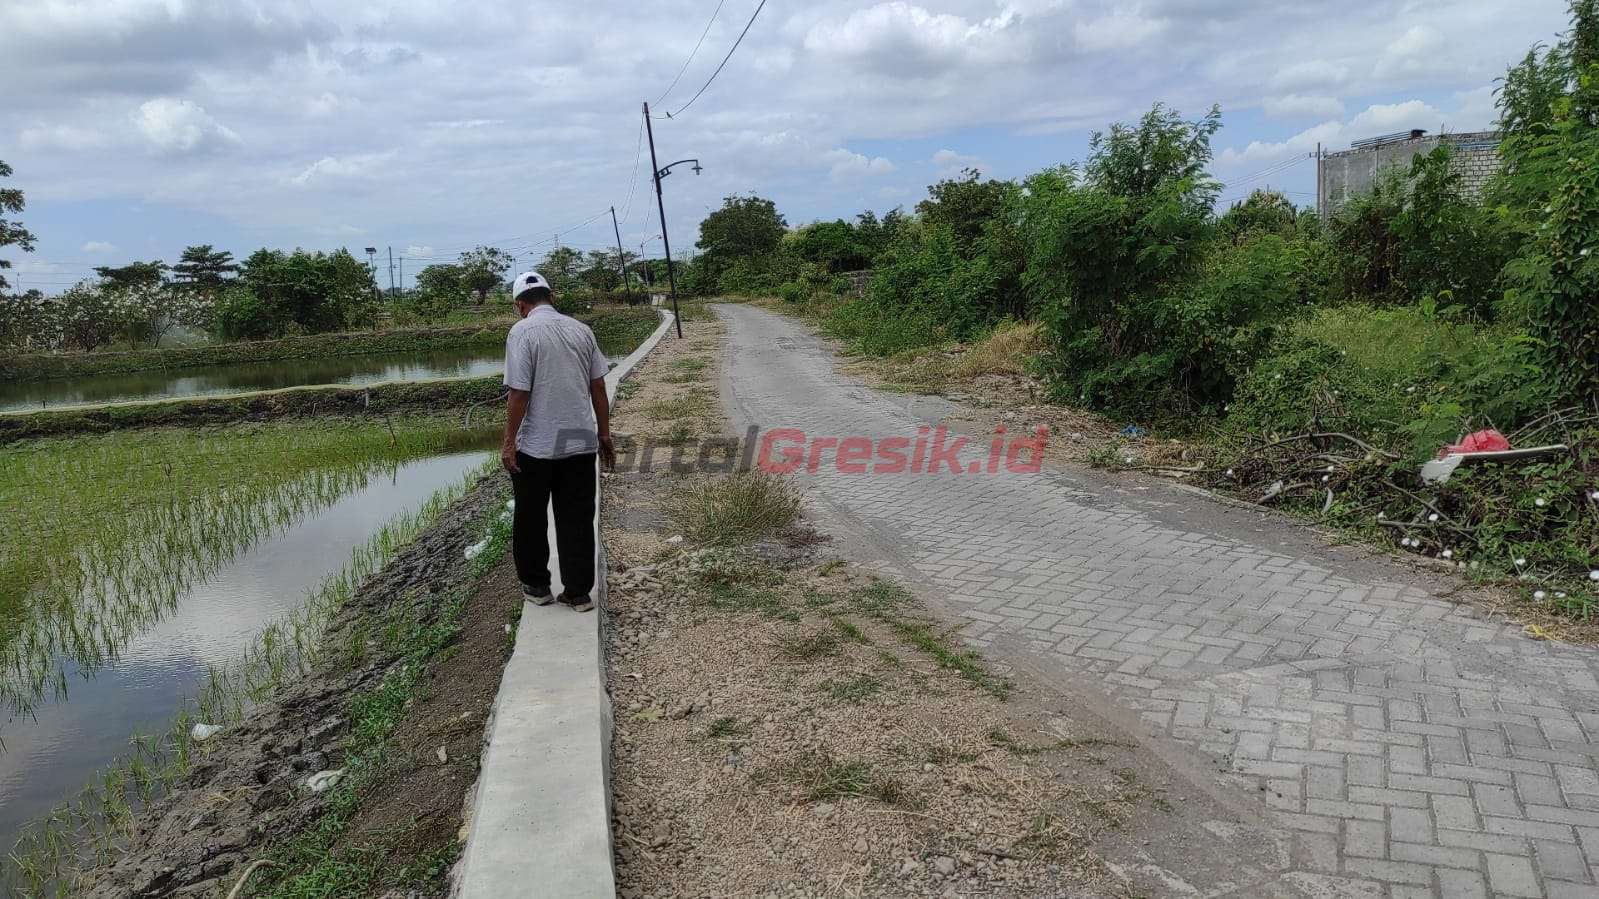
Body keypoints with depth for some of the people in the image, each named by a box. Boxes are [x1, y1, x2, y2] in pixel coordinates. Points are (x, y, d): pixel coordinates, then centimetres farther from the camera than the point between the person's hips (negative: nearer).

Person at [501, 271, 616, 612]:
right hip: (581, 443, 4)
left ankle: (536, 586, 23)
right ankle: (578, 592, 11)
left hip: (535, 446, -4)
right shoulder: (581, 329, 5)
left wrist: (509, 442, -7)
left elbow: (518, 392, -14)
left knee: (530, 520, 13)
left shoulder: (522, 332, -10)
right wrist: (604, 435, 14)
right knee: (577, 520, 9)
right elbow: (598, 387, 7)